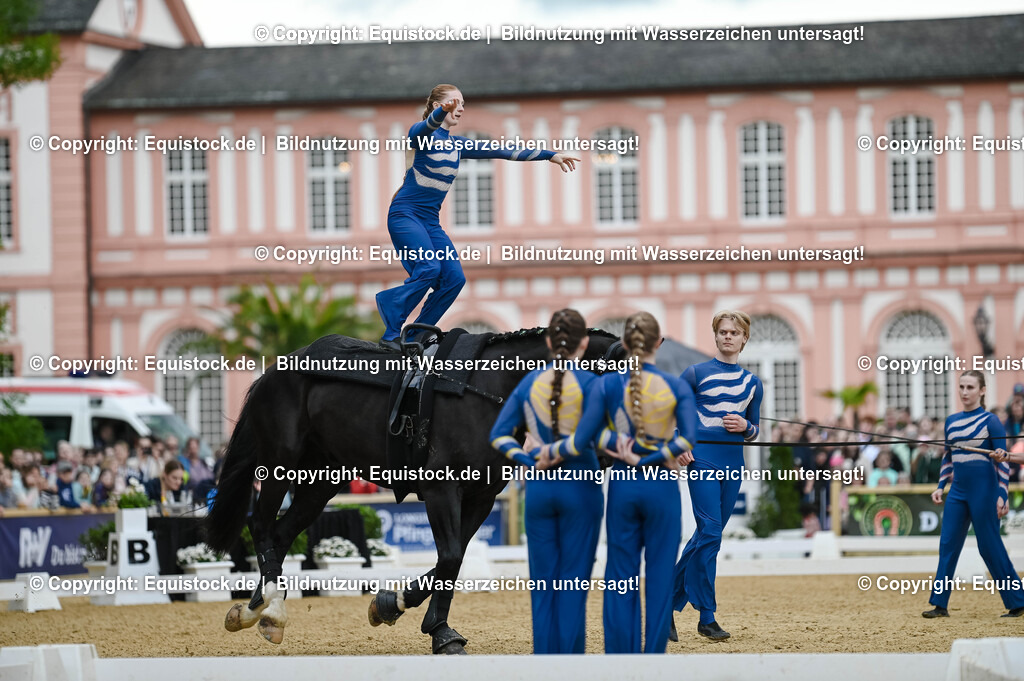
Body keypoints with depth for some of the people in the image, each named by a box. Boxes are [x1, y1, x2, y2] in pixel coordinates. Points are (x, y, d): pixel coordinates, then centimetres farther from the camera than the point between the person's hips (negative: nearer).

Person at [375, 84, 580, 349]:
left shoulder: (457, 145, 16)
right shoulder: (422, 134, -5)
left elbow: (502, 151, 17)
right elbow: (427, 127, -31)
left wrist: (550, 155, 15)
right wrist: (442, 112, -55)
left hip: (430, 221, 7)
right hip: (404, 214, -7)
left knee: (454, 278, -9)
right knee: (429, 268, -26)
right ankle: (391, 334, -18)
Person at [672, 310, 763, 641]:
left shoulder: (752, 383, 13)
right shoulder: (697, 374, 1)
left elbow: (755, 430, 18)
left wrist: (746, 426, -4)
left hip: (733, 463, 5)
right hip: (703, 459, -5)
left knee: (708, 534, 7)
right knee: (710, 533, -13)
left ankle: (670, 601, 17)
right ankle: (707, 617, -8)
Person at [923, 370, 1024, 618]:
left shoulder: (990, 421, -7)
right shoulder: (952, 421, 11)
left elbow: (1002, 460, -8)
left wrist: (1002, 495, -16)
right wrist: (940, 486, 12)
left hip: (984, 490, -6)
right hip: (958, 491, 6)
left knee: (989, 546, -4)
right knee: (947, 544, 1)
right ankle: (940, 604, 4)